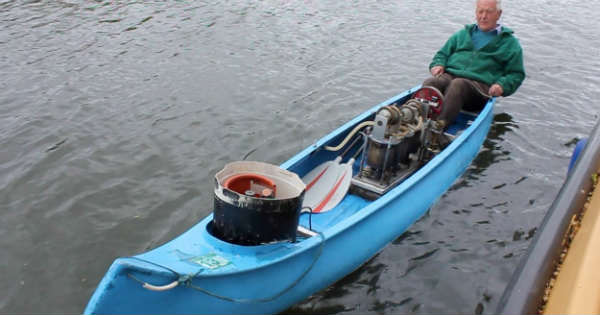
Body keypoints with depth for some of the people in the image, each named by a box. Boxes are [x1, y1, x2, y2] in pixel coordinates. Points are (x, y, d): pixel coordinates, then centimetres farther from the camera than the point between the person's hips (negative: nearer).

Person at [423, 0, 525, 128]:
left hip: (480, 85, -3)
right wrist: (438, 64, 8)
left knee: (458, 85, -39)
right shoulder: (463, 34, 30)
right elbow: (443, 53, 32)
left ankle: (439, 125, -55)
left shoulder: (510, 43, 20)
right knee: (430, 83, -32)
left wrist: (502, 85, -6)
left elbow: (517, 74, 15)